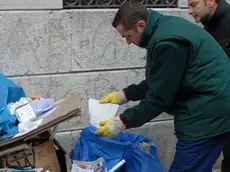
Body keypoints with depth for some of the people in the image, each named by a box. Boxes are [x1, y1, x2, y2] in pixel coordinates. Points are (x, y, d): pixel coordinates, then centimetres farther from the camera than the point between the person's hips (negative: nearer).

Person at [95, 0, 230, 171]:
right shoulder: (166, 26, 10)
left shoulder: (167, 41, -23)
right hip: (209, 108, 11)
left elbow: (159, 98, -18)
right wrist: (124, 94, 16)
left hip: (207, 113, -11)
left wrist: (122, 122, -12)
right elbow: (156, 83, 19)